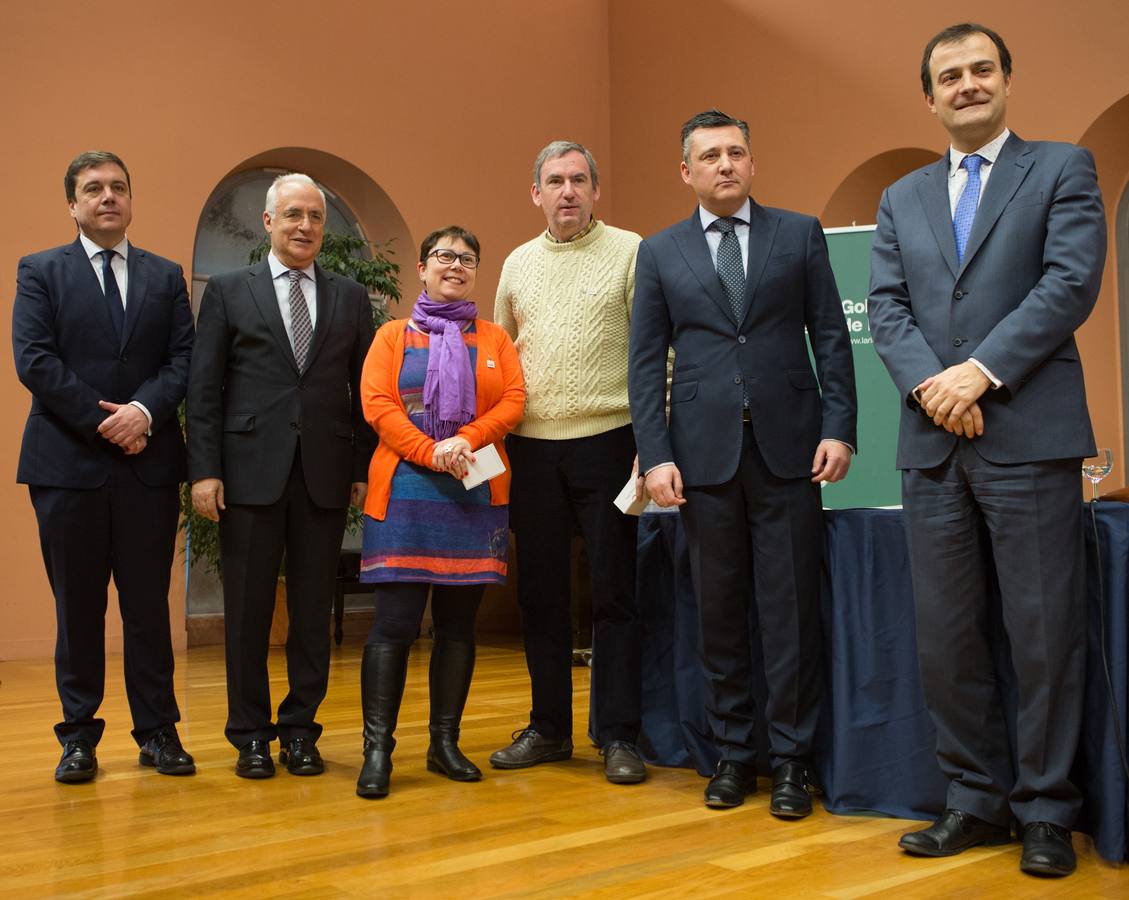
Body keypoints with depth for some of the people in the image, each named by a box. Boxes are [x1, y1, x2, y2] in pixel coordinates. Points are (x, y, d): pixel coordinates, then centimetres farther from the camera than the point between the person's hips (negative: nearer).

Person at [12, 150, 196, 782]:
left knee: (149, 603, 6)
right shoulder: (41, 272, 6)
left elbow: (183, 358, 4)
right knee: (78, 606, 6)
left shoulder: (166, 276, 12)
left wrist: (144, 411, -14)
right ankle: (79, 735, 15)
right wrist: (104, 422, -12)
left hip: (149, 462, 2)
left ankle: (158, 731, 14)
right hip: (69, 464, -1)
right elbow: (34, 360, -5)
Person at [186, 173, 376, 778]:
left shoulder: (350, 298, 11)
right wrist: (204, 470, -7)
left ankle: (300, 730, 19)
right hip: (250, 472, -1)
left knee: (313, 610, 7)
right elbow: (204, 388, 1)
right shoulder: (228, 292, 6)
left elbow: (365, 391, 9)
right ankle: (251, 735, 17)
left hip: (325, 475, 2)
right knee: (248, 610, 5)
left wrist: (365, 468, 2)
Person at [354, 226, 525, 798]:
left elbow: (513, 401, 2)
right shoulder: (393, 337, 11)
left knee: (458, 623, 6)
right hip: (405, 493, -2)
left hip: (476, 495, 2)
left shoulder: (494, 339, 15)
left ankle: (445, 744, 15)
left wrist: (465, 441, -14)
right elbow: (377, 405, -2)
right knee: (394, 623, -7)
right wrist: (431, 452, -15)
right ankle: (377, 750, -3)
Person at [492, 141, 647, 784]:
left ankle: (619, 736, 9)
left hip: (605, 442, -4)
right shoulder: (518, 264, 13)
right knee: (541, 592, 10)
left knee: (615, 591, 0)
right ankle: (549, 727, 22)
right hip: (532, 448, 5)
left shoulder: (630, 252, 0)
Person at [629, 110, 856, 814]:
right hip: (705, 452, 1)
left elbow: (832, 337, 6)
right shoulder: (660, 254, 10)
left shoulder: (800, 234, 9)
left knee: (791, 609, 1)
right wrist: (656, 455, -4)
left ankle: (792, 760, 11)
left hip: (787, 446, -1)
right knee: (719, 611, 6)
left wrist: (839, 428, -5)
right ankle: (734, 753, 19)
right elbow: (647, 362, 6)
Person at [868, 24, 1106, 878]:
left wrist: (982, 372, -15)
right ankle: (978, 798, 18)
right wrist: (929, 383, -11)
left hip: (1029, 437, -4)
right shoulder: (903, 198, 18)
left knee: (1043, 632, 1)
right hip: (933, 445, 4)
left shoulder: (1063, 167, 6)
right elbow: (887, 308, 7)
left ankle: (1044, 809, 14)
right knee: (946, 635, 6)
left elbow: (1072, 281, -7)